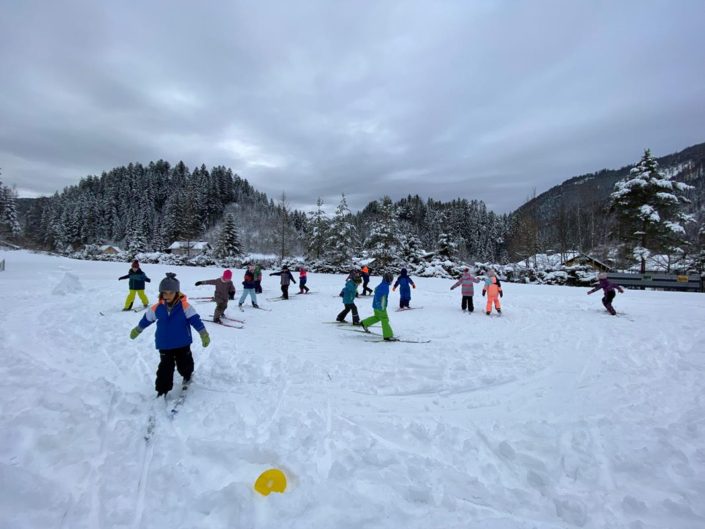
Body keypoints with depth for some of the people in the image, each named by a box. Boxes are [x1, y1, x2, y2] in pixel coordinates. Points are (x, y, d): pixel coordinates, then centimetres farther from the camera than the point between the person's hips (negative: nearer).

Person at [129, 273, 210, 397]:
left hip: (182, 344, -1)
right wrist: (137, 330, 26)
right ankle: (162, 389, 17)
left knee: (184, 364, 13)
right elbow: (146, 319, 12)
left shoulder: (184, 306, -16)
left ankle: (187, 375, 44)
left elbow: (195, 319, -16)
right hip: (164, 345, 2)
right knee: (165, 367, 3)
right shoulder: (157, 308, -6)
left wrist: (204, 334, -18)